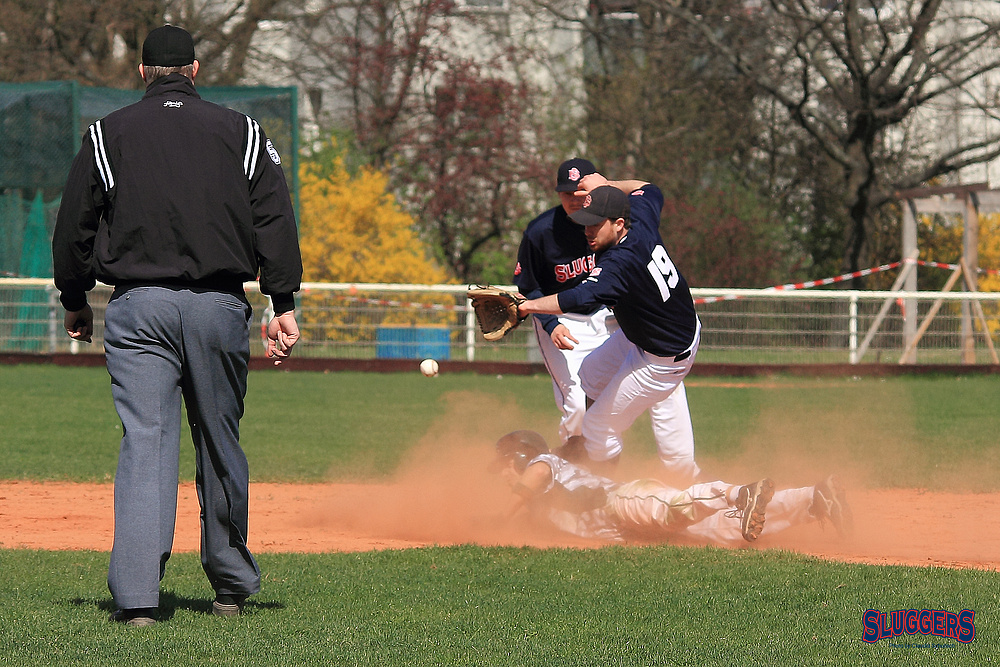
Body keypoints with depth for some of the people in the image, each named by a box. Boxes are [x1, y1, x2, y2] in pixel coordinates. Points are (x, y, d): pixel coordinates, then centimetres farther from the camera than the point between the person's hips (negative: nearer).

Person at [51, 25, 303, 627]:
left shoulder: (108, 135, 8)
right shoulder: (240, 132, 9)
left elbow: (74, 226, 9)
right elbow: (276, 220, 2)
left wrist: (75, 302, 21)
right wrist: (284, 305, 1)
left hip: (139, 307, -1)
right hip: (219, 306, 1)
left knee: (145, 446, -6)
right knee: (220, 446, 13)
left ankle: (136, 596, -17)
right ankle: (231, 584, 25)